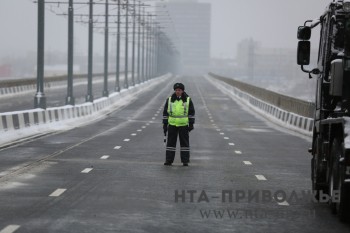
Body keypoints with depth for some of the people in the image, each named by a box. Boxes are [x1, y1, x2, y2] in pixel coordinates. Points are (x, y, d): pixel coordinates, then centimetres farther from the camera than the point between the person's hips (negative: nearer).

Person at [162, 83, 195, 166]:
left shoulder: (188, 100, 1)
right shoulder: (169, 100, 4)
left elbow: (191, 112, 4)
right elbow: (165, 113, 9)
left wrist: (191, 124, -2)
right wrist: (165, 124, 5)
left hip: (184, 125, -1)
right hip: (172, 125, 1)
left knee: (184, 143, 2)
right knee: (170, 143, 2)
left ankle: (185, 160, 8)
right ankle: (169, 160, 6)